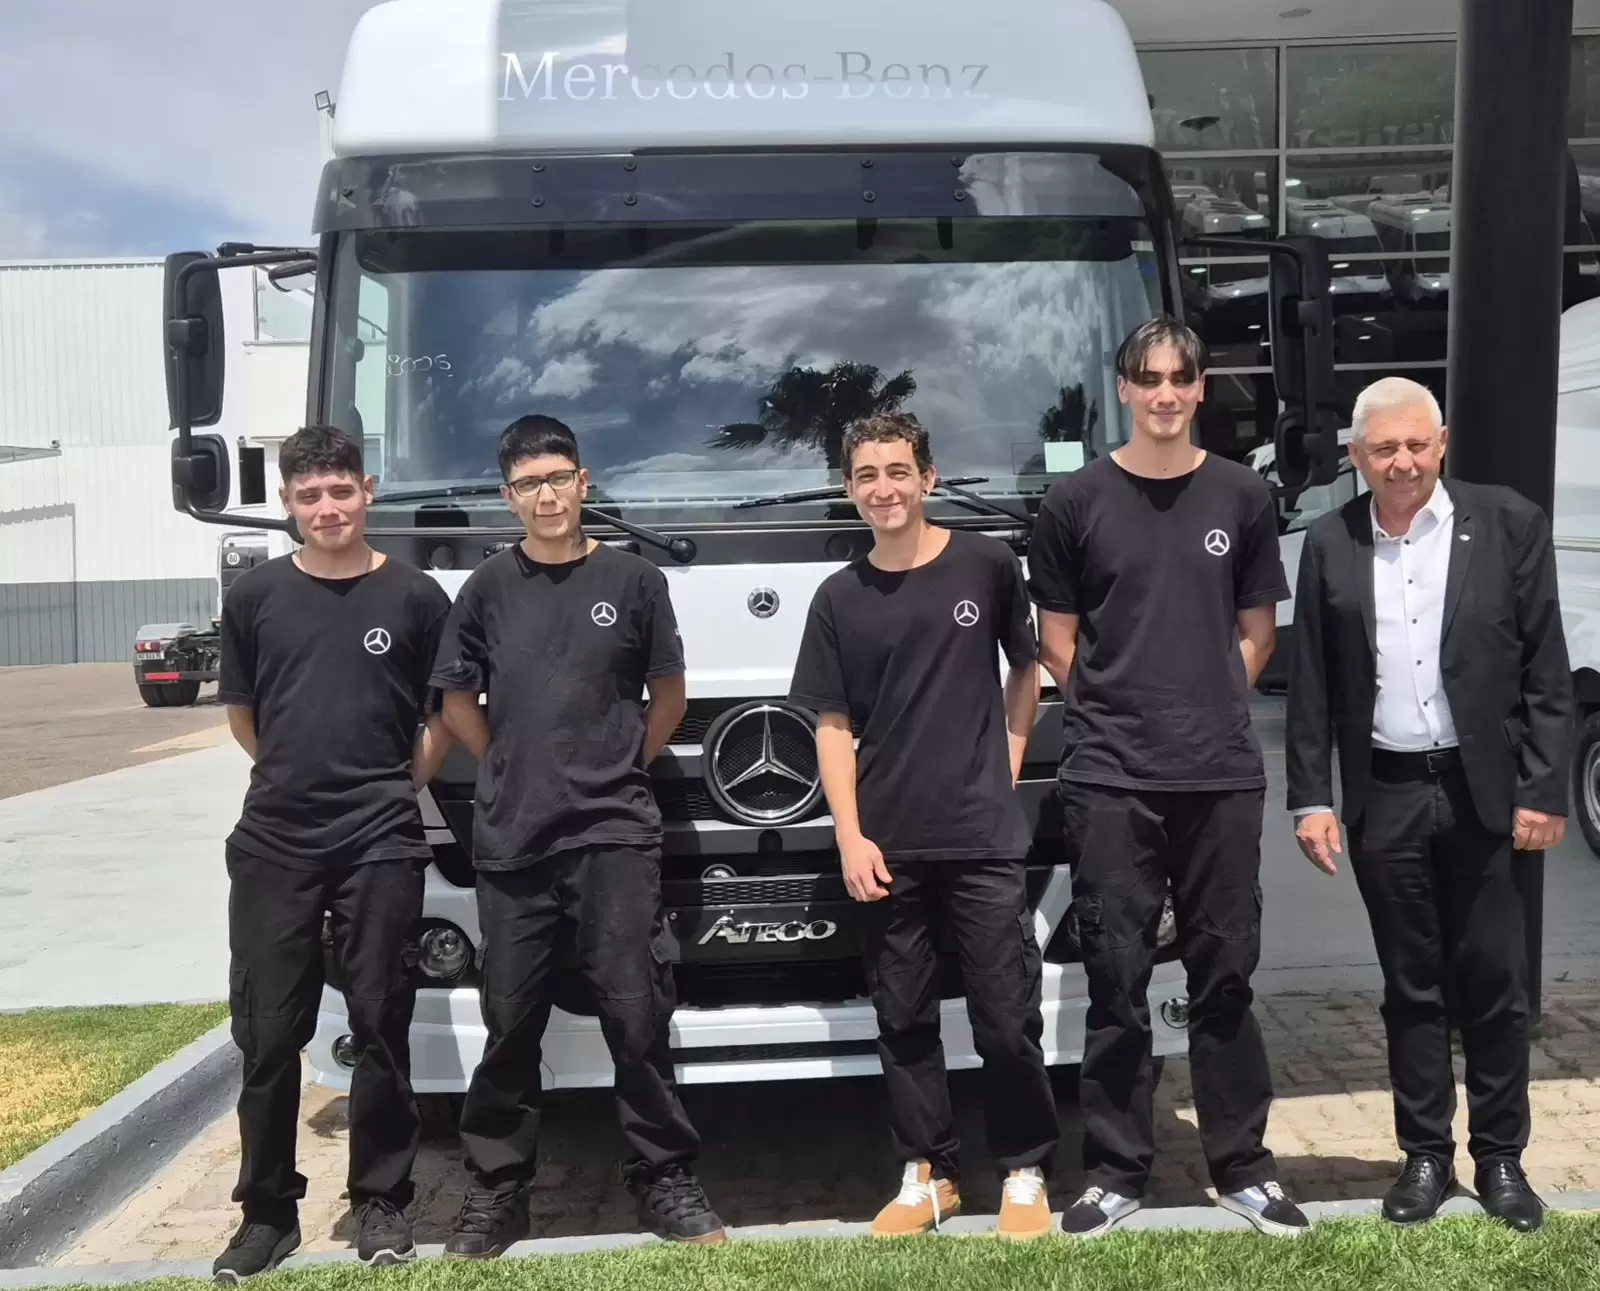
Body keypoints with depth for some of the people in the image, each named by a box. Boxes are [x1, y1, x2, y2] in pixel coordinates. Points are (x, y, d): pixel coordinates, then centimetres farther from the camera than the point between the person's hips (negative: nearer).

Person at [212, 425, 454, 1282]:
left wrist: (395, 786, 5)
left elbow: (446, 717, 8)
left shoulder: (415, 596, 0)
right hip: (272, 846, 2)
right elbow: (242, 716, 15)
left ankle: (381, 1203, 20)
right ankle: (267, 1210, 19)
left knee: (380, 1028, 6)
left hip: (381, 847, -1)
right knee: (267, 1034, 6)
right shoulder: (254, 597, 4)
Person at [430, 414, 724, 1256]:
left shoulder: (633, 581, 1)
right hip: (510, 840, 2)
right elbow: (457, 703, 13)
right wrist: (518, 774, 10)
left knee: (636, 1014, 0)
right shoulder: (488, 588, 5)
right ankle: (495, 1192, 19)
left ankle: (664, 1181, 13)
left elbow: (668, 698, 9)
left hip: (614, 835, -2)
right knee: (510, 1022, 9)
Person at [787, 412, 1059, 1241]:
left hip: (984, 839, -2)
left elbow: (1028, 665, 13)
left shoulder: (987, 565, 0)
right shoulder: (839, 598, 4)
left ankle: (1024, 1173, 18)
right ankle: (926, 1175, 23)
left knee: (1008, 1018, 2)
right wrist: (850, 837, -4)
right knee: (904, 1021, 10)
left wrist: (1008, 759, 4)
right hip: (888, 848, 2)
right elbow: (832, 725, 4)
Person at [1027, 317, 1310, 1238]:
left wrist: (1209, 714, 5)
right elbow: (1059, 642, 6)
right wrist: (1118, 716, 3)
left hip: (1223, 775, 2)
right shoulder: (1076, 502, 2)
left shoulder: (1243, 497, 7)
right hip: (1109, 778, -1)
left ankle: (1242, 1165, 21)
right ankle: (1118, 1172, 14)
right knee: (1118, 980, 4)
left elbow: (1256, 633, 12)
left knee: (1225, 974, 8)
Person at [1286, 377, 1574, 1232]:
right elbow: (1310, 684, 4)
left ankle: (1500, 1157, 23)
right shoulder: (1330, 544, 2)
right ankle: (1425, 1155, 22)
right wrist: (1311, 797, -1)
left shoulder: (1509, 524, -3)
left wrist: (1543, 790, -7)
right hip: (1384, 797, 1)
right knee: (1411, 989, 10)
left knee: (1493, 985, 8)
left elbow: (1547, 672, -2)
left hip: (1484, 792, -1)